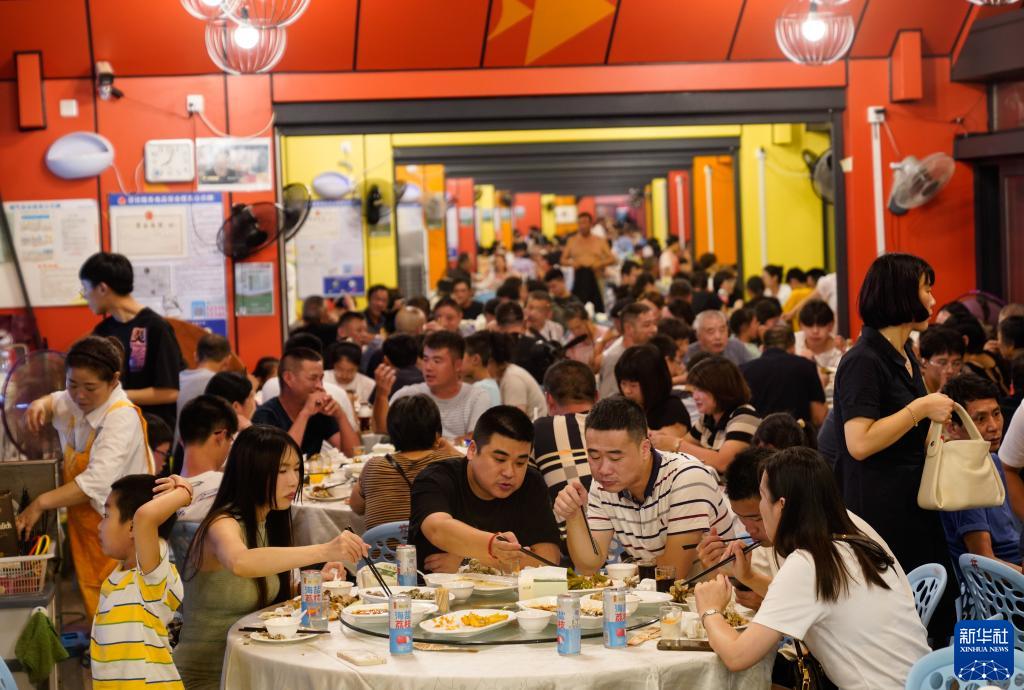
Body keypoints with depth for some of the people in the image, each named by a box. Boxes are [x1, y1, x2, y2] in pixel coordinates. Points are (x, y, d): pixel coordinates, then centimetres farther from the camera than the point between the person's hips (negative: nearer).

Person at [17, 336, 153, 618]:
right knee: (94, 609, 14)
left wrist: (41, 503, -29)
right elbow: (53, 403, 30)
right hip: (83, 526, 8)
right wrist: (40, 405, 4)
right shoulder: (75, 404, 4)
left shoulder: (123, 417, -21)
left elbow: (98, 482, -32)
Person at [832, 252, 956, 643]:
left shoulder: (905, 357, 15)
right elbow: (859, 443, -25)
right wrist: (921, 409, -20)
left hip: (914, 505, 10)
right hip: (879, 511, -9)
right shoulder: (863, 361, -15)